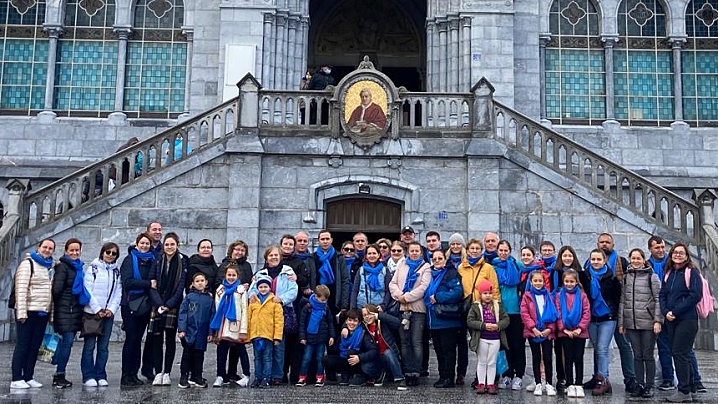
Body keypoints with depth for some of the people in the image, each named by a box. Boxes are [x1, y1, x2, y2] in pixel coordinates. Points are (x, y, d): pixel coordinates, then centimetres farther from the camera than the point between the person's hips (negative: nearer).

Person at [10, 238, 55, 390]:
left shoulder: (51, 267, 17)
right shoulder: (28, 263, -5)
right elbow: (21, 289, -12)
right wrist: (21, 312, -18)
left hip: (43, 313, 7)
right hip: (29, 311, -7)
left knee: (35, 346, 8)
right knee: (22, 345, -4)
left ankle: (28, 377, 14)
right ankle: (16, 379, -1)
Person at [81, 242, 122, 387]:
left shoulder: (117, 272, 13)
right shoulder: (92, 268, 0)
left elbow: (118, 293, 9)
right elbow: (87, 291, -6)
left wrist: (112, 309, -6)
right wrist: (97, 309, -11)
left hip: (109, 314, 4)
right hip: (92, 312, -4)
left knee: (104, 346, 5)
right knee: (89, 345, -2)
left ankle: (101, 376, 10)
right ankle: (88, 376, 3)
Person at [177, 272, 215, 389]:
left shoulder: (210, 299, 6)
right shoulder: (189, 297, -1)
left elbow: (212, 316, 7)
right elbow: (182, 313, -4)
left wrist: (210, 333, 3)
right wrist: (181, 329, -11)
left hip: (202, 333, 2)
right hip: (189, 331, -2)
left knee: (199, 355, 9)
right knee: (187, 354, 4)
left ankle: (197, 377, 19)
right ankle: (183, 377, 12)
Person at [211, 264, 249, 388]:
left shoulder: (241, 289, 1)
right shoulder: (220, 289, 11)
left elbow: (244, 310, -3)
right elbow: (217, 309, 12)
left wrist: (243, 330, -9)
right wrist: (216, 330, 6)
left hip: (236, 326, -3)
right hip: (223, 326, 3)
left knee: (241, 350, 3)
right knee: (221, 351, 3)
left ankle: (246, 376, 11)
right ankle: (220, 376, 8)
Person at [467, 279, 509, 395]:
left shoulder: (498, 306, 5)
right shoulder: (475, 306, -3)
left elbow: (506, 319, 2)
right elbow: (469, 321, -10)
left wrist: (498, 326, -16)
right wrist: (484, 325, -19)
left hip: (495, 339, 2)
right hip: (481, 339, -2)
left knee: (492, 363, 8)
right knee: (481, 362, 7)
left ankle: (490, 384, 14)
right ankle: (481, 384, 15)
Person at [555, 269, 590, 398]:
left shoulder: (582, 295, 2)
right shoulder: (559, 296, 3)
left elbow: (587, 313, -3)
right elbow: (557, 314, -2)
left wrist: (580, 328, -12)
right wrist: (564, 329, -10)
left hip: (580, 333, 0)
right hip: (565, 332, 0)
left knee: (578, 358, 4)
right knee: (568, 359, 5)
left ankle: (579, 385, 11)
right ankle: (570, 385, 10)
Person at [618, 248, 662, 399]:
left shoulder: (652, 276, -2)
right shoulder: (626, 277, 10)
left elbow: (658, 300, -4)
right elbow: (622, 300, 10)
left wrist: (658, 320, -11)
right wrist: (621, 322, 7)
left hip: (648, 323, -4)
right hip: (631, 323, 4)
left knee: (648, 355, 2)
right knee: (637, 356, 8)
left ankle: (649, 386, 12)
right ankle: (640, 385, 16)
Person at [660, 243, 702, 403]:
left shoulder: (692, 272, -5)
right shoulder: (668, 273, 14)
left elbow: (695, 295, -14)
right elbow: (662, 294, 12)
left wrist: (675, 311, -16)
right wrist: (665, 312, -6)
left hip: (687, 319, -6)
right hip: (671, 320, 7)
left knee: (680, 353, -8)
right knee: (679, 354, 10)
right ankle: (688, 386, 20)